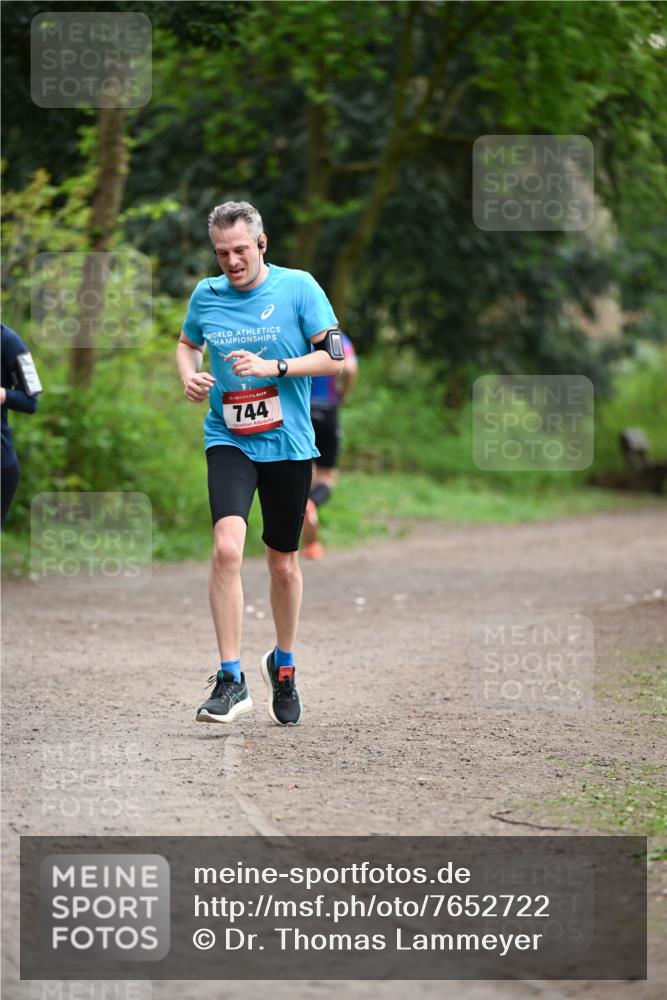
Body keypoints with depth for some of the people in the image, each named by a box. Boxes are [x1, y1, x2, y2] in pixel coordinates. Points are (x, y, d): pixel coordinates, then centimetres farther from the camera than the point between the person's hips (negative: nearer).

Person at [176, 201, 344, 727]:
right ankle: (231, 679, -18)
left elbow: (334, 357, -6)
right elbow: (188, 343, 22)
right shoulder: (206, 295, 3)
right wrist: (189, 375, 1)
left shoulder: (298, 287, -5)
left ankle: (284, 664, 37)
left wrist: (274, 367, -18)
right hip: (228, 441, 0)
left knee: (283, 563, 11)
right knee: (227, 546, -22)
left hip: (288, 444, 0)